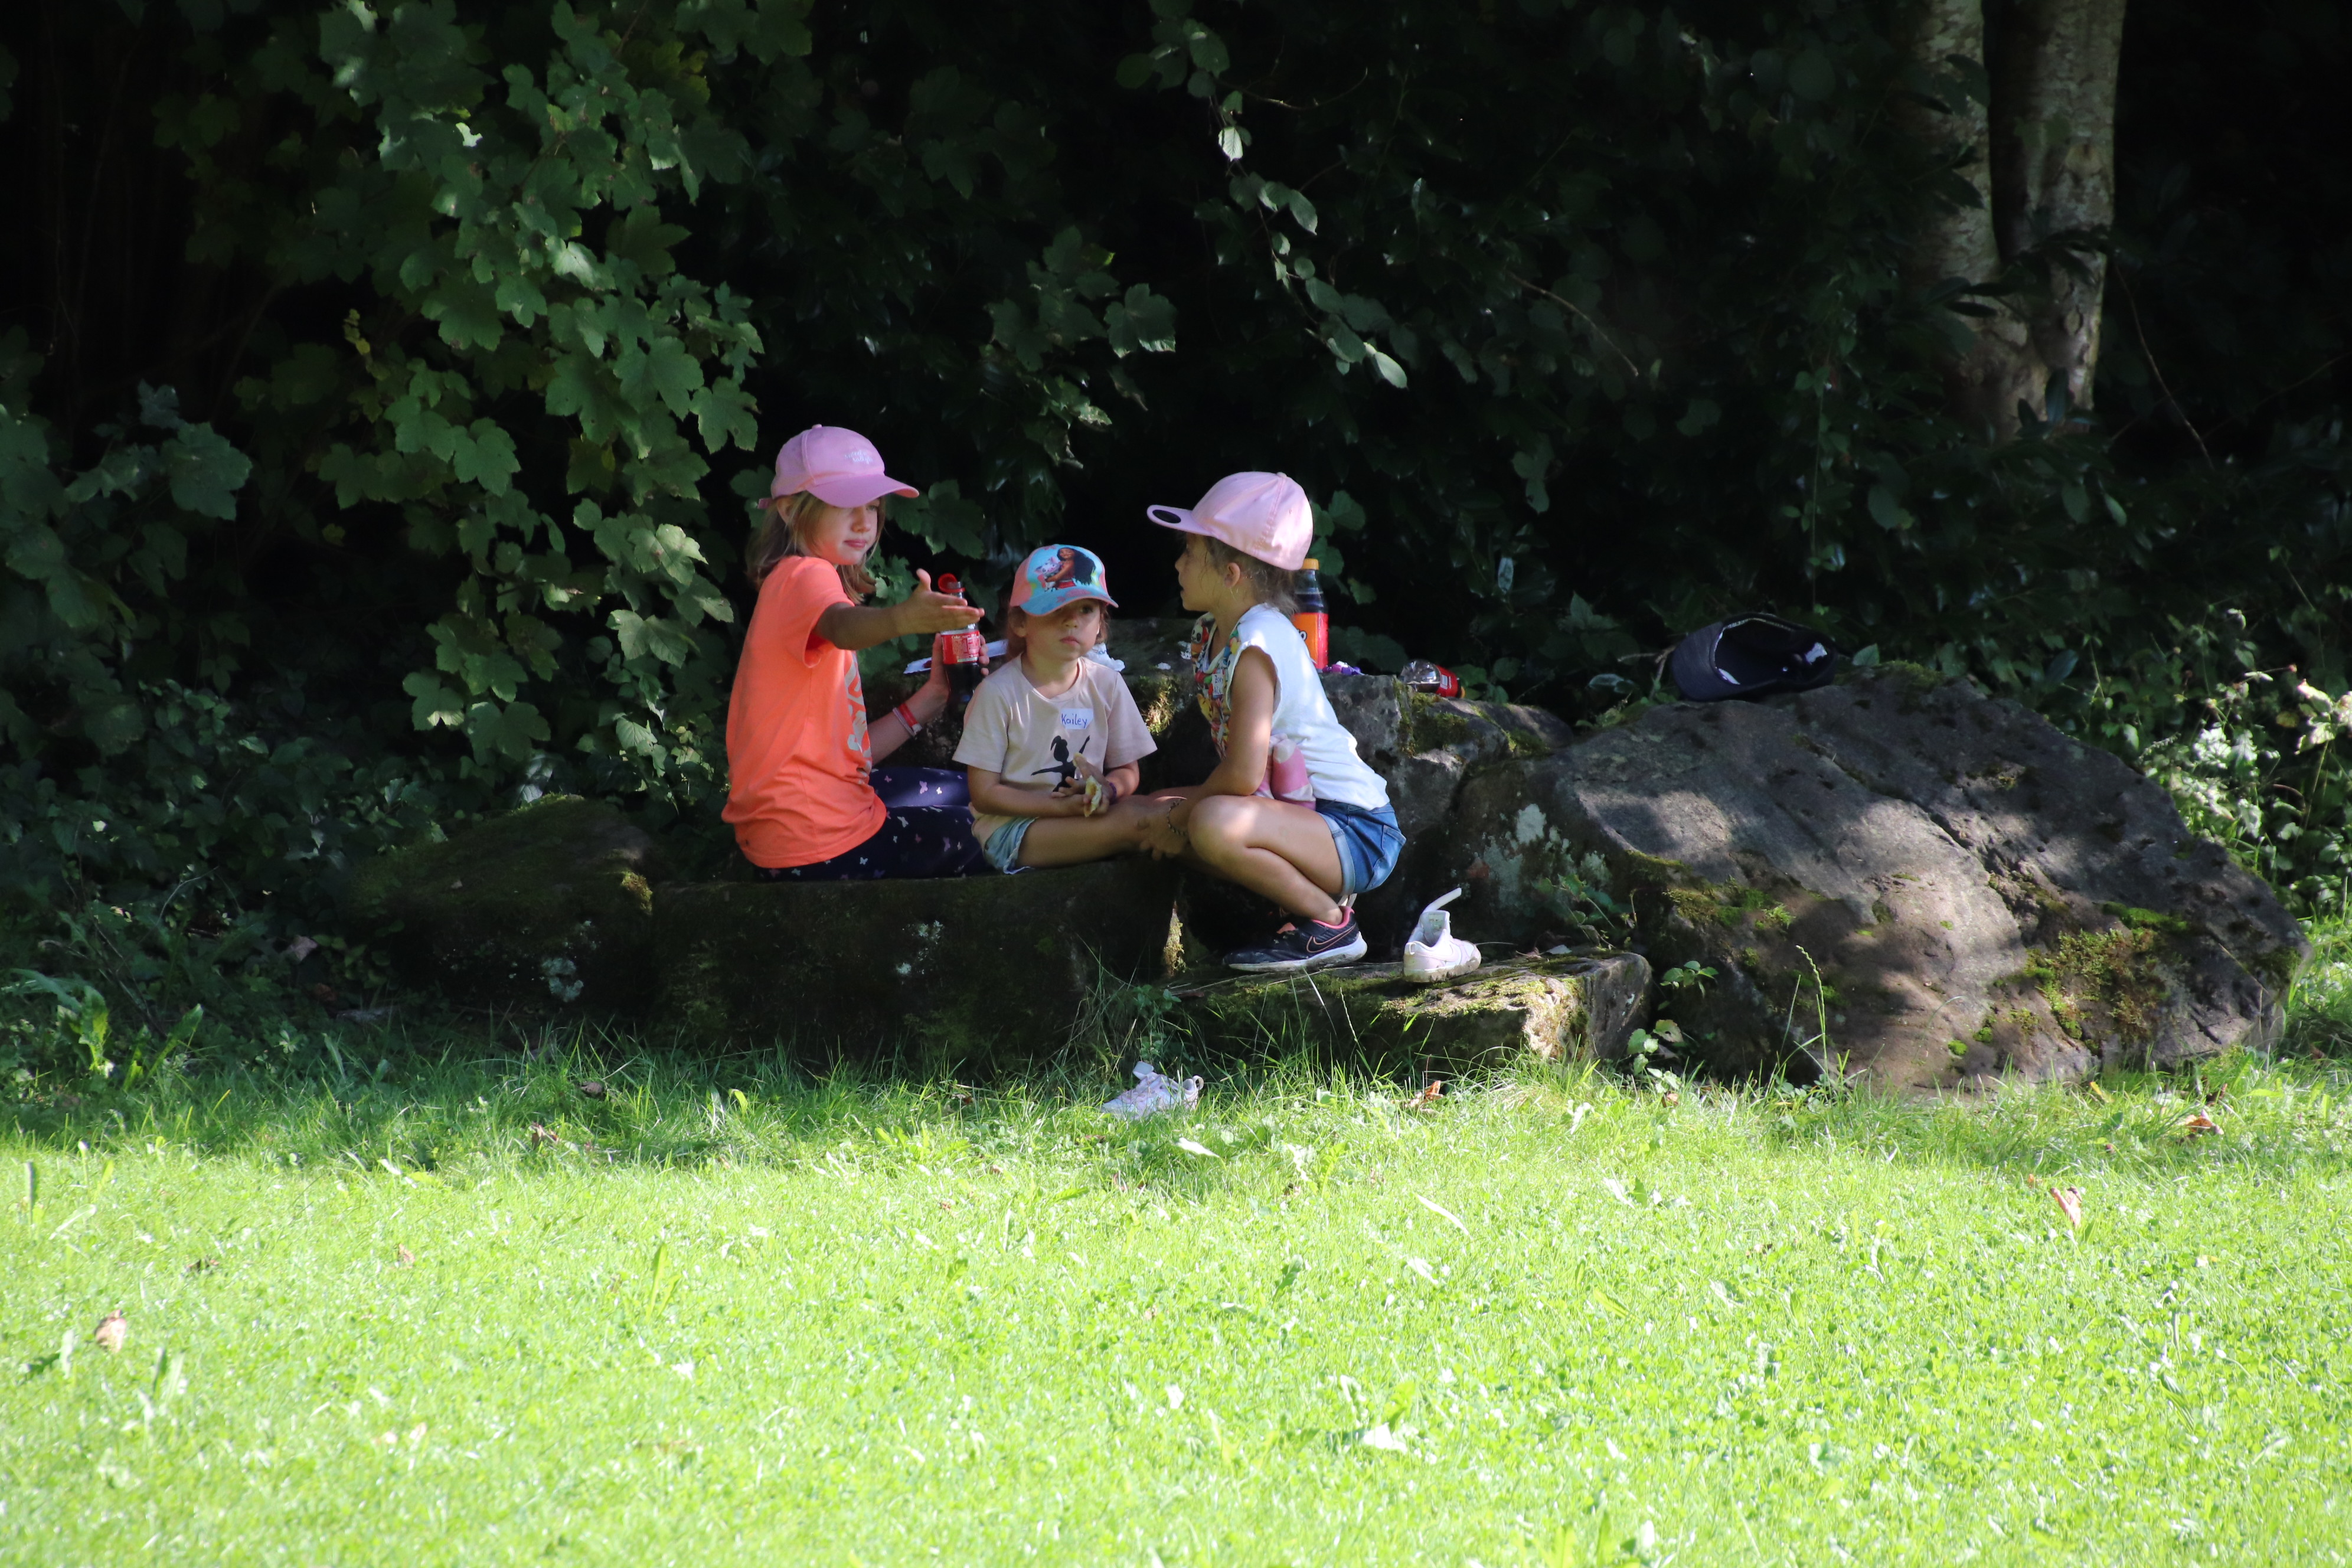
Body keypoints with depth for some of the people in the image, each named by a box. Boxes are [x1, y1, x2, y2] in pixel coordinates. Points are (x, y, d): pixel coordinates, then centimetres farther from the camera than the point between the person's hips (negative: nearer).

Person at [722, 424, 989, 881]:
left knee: (960, 790, 28)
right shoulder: (805, 576, -12)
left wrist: (926, 702, 8)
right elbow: (844, 627, -39)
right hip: (819, 845, -9)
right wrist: (901, 619, -58)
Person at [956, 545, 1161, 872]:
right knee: (1134, 819, -28)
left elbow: (1128, 770, 10)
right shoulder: (1000, 692, -10)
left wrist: (1107, 790, -16)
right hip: (1009, 830, -5)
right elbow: (984, 793, -10)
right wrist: (1060, 807, -21)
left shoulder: (1106, 684, 4)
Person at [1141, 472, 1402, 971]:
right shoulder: (1212, 634, 10)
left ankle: (1330, 923, -13)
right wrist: (1179, 810, 3)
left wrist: (1183, 814, -10)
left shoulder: (1256, 648, -20)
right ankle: (1312, 894, 8)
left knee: (1213, 826, -35)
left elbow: (1243, 775, -27)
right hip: (1303, 811, 10)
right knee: (1161, 816, 14)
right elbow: (1241, 767, 16)